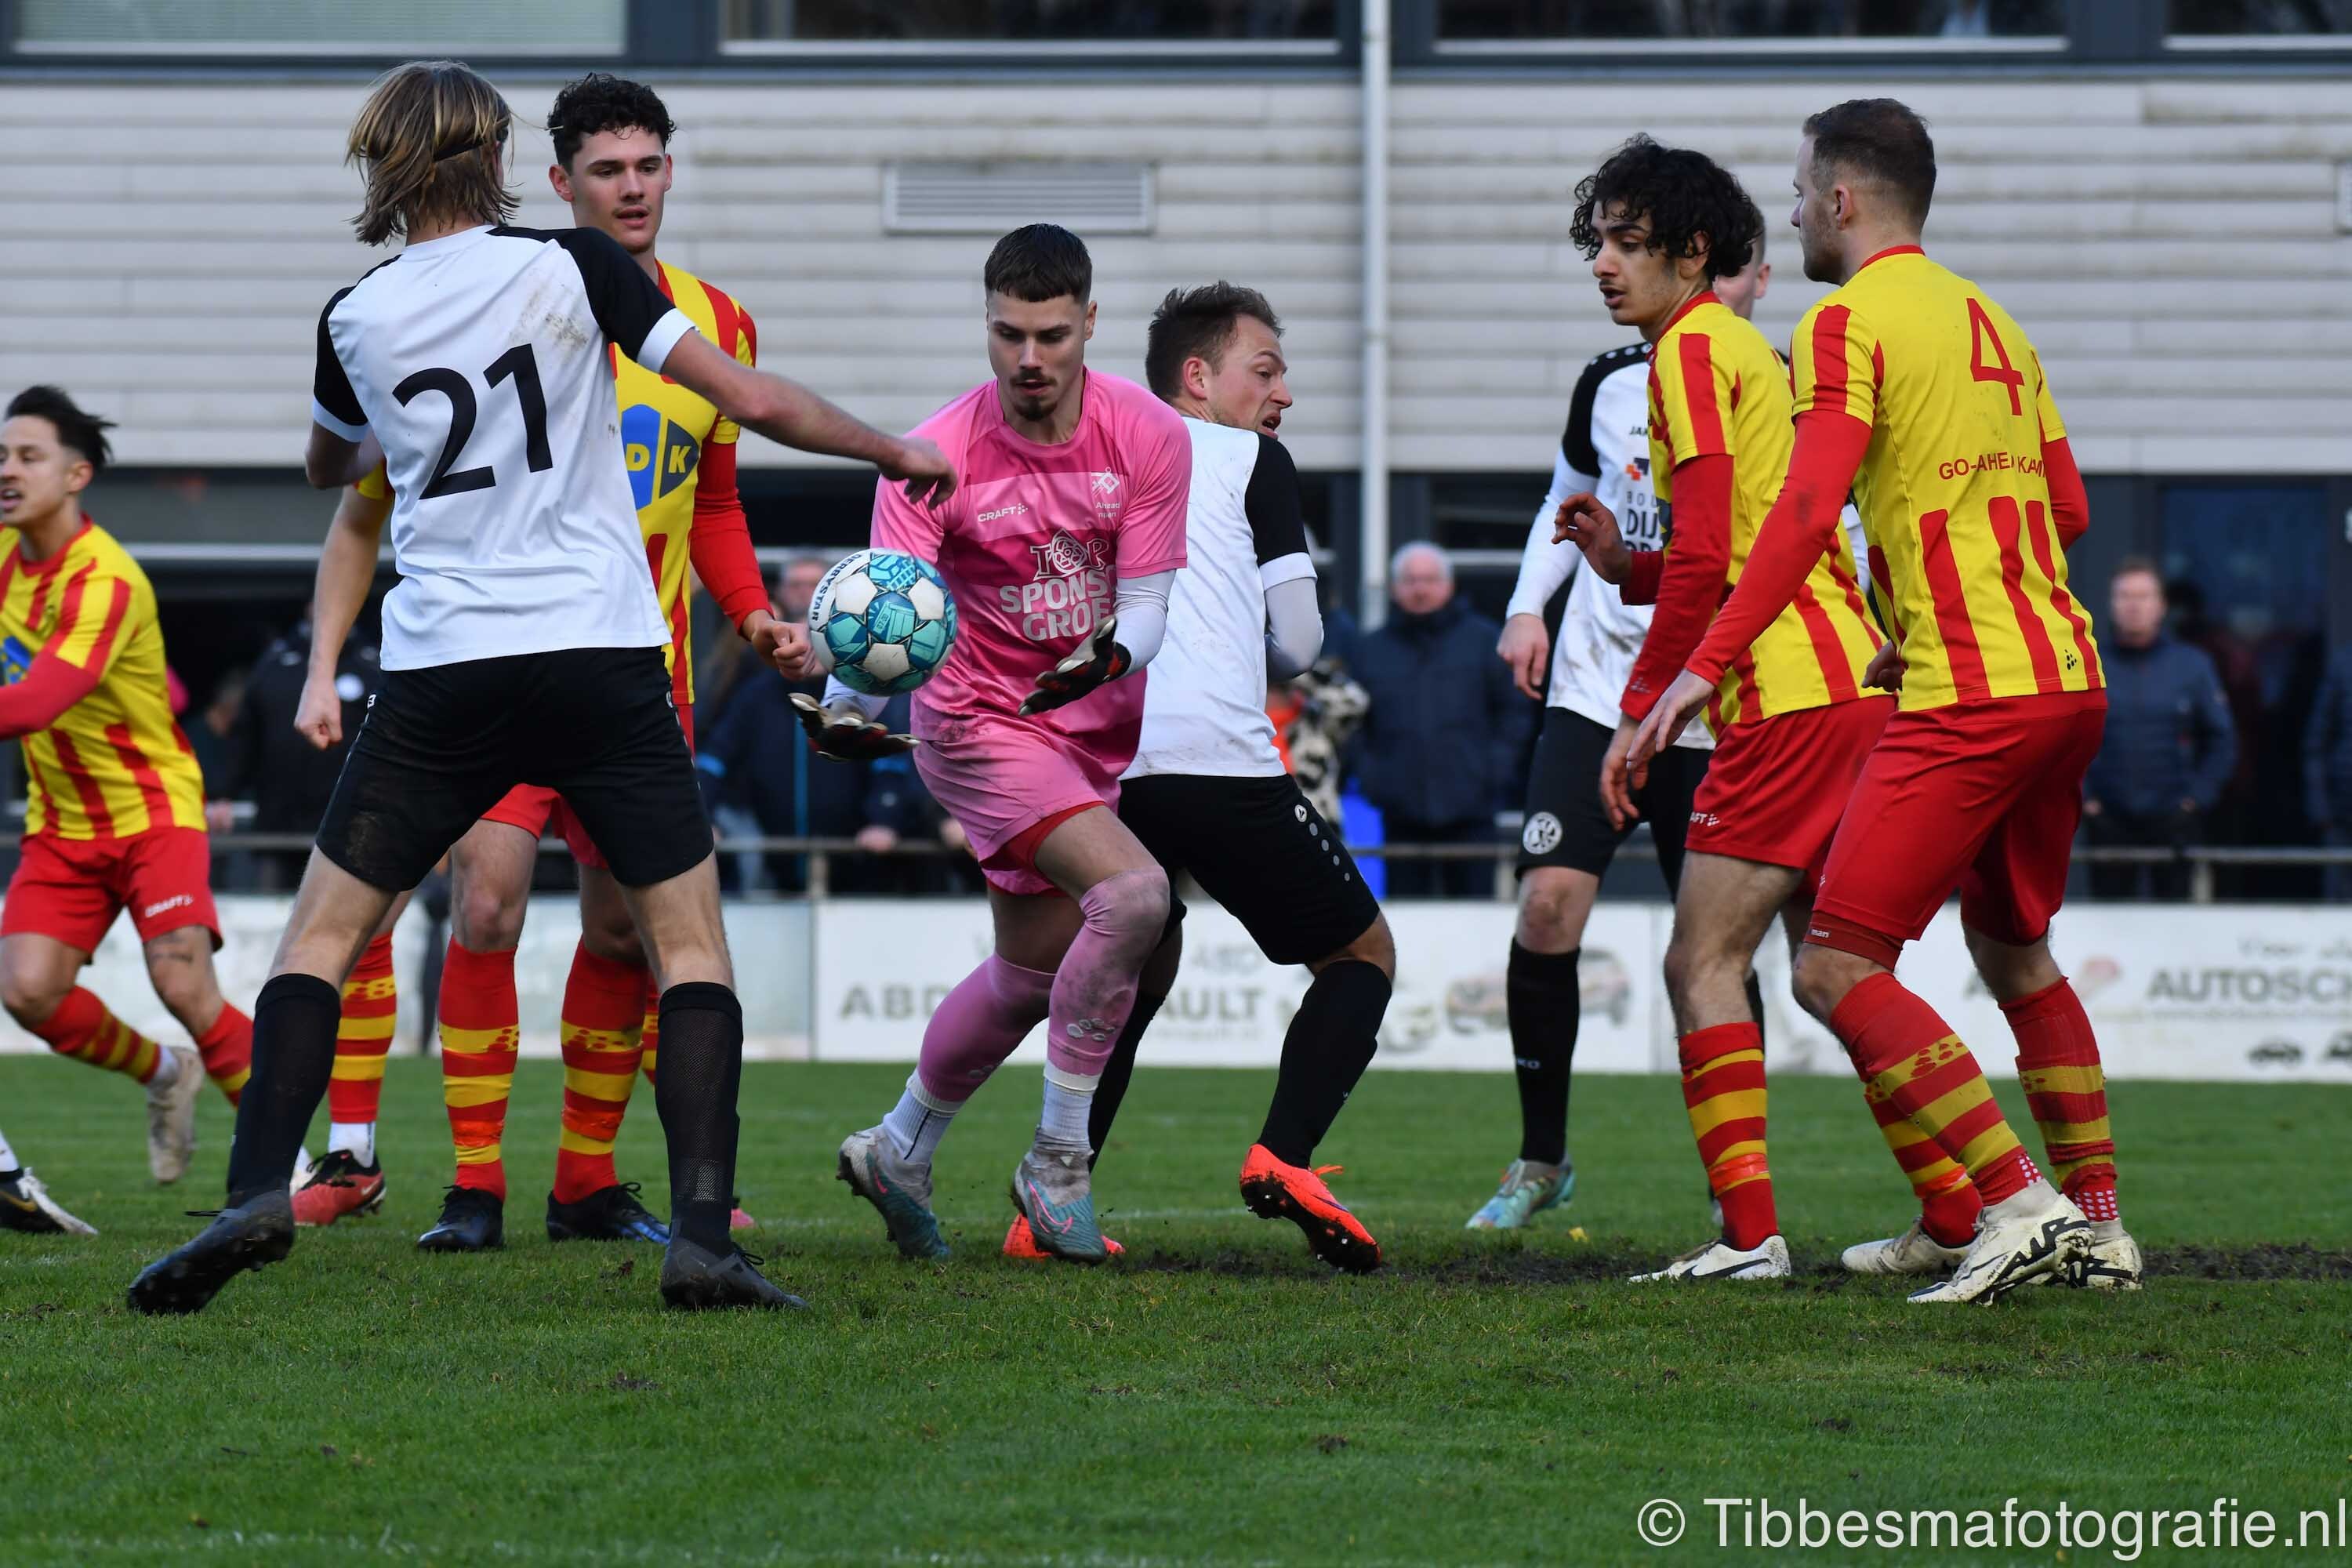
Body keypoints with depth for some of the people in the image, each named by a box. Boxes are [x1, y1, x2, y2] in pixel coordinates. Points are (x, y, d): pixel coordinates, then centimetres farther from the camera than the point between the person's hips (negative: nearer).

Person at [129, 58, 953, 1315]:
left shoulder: (357, 322, 4)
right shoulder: (570, 266, -1)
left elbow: (328, 467, 26)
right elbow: (749, 402, 0)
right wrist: (897, 454, 14)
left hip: (441, 672, 1)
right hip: (603, 658, -1)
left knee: (321, 932, 9)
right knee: (689, 940, 6)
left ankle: (256, 1192, -9)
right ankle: (701, 1235, -8)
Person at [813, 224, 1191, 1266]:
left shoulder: (1150, 437, -11)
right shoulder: (937, 455, -19)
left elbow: (1145, 600, -9)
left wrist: (1108, 654, -33)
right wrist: (848, 707, -46)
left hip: (1099, 725, 5)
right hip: (979, 721, -5)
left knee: (1034, 970, 12)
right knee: (1132, 893, -25)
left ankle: (899, 1149, 36)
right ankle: (1059, 1161, -11)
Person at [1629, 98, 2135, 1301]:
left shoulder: (1848, 322, -7)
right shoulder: (1990, 321, 18)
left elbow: (1809, 511, -18)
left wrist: (1706, 664, -21)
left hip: (1965, 702, -9)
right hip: (2066, 674, 9)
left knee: (1837, 967, -9)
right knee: (2014, 953, 22)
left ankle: (2011, 1203, -17)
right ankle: (2097, 1226, 23)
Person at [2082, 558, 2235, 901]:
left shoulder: (2193, 665, 4)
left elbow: (2222, 742, 8)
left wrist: (2198, 796, -1)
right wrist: (2080, 796, -1)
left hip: (2174, 821, -1)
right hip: (2109, 821, 1)